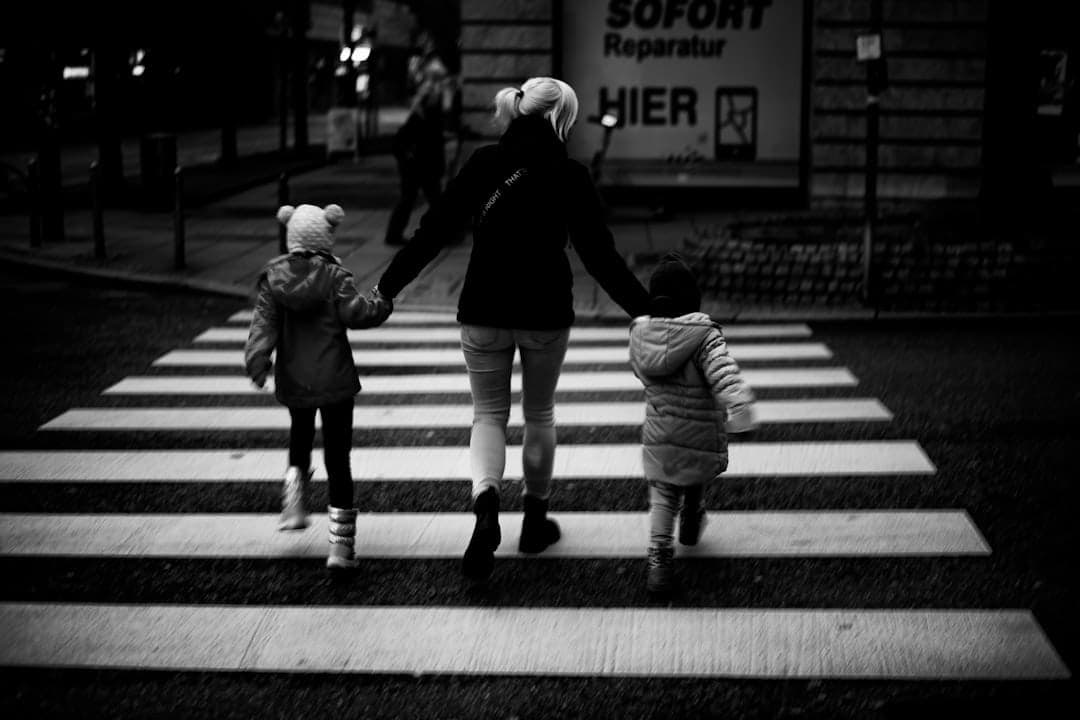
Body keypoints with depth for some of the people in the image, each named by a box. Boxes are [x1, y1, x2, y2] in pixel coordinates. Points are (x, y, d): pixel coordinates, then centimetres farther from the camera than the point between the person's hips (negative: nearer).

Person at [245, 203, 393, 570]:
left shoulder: (274, 277, -1)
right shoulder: (335, 276, -10)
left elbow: (263, 321, -7)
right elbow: (355, 313, -17)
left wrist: (256, 361, -10)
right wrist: (382, 303, 0)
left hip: (293, 381, 3)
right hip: (334, 380, -3)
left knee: (300, 434, 31)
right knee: (337, 457, 1)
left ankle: (293, 503, 14)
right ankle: (341, 544, -1)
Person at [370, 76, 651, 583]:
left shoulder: (483, 164, -4)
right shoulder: (569, 176, -8)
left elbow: (433, 231, -3)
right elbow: (599, 254, -8)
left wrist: (386, 287, 5)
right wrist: (642, 310, -1)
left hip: (483, 313, 1)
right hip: (546, 315, -1)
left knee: (488, 413, 12)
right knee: (539, 414, 19)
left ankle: (486, 504, -15)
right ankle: (535, 520, 30)